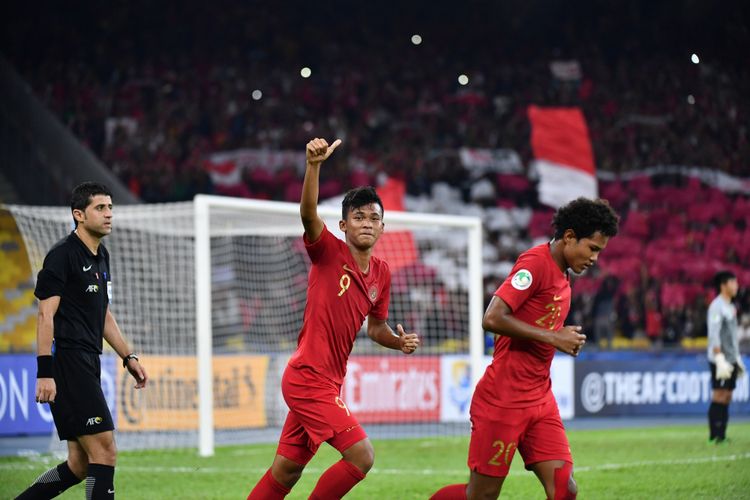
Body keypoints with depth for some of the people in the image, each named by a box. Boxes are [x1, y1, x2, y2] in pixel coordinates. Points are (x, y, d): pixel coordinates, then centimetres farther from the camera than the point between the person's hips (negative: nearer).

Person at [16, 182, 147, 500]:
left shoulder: (101, 257, 18)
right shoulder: (63, 255, -10)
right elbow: (46, 315, -15)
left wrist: (128, 357, 22)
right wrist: (45, 372, -22)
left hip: (87, 366, 9)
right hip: (67, 364, -9)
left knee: (80, 465, 8)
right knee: (104, 452, -12)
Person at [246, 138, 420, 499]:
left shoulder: (381, 273, 10)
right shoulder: (329, 253, -9)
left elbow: (375, 327, 24)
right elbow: (308, 214, -29)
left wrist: (399, 341, 2)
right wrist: (314, 164, -44)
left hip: (326, 383, 8)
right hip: (308, 378, -8)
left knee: (286, 471, 12)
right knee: (361, 455, -14)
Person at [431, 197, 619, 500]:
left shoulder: (562, 276, 14)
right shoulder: (535, 263, -14)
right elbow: (492, 319, -24)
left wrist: (568, 342, 6)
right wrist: (552, 337, -20)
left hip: (540, 400, 9)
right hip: (503, 401, -9)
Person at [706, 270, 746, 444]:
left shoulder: (730, 307, 17)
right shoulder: (717, 307, -12)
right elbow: (714, 335, -18)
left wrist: (738, 357, 20)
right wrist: (720, 358, -24)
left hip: (731, 360, 9)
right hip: (720, 359, -9)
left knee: (727, 397, 8)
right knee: (719, 396, -9)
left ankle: (722, 435, 10)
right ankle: (714, 436, -7)